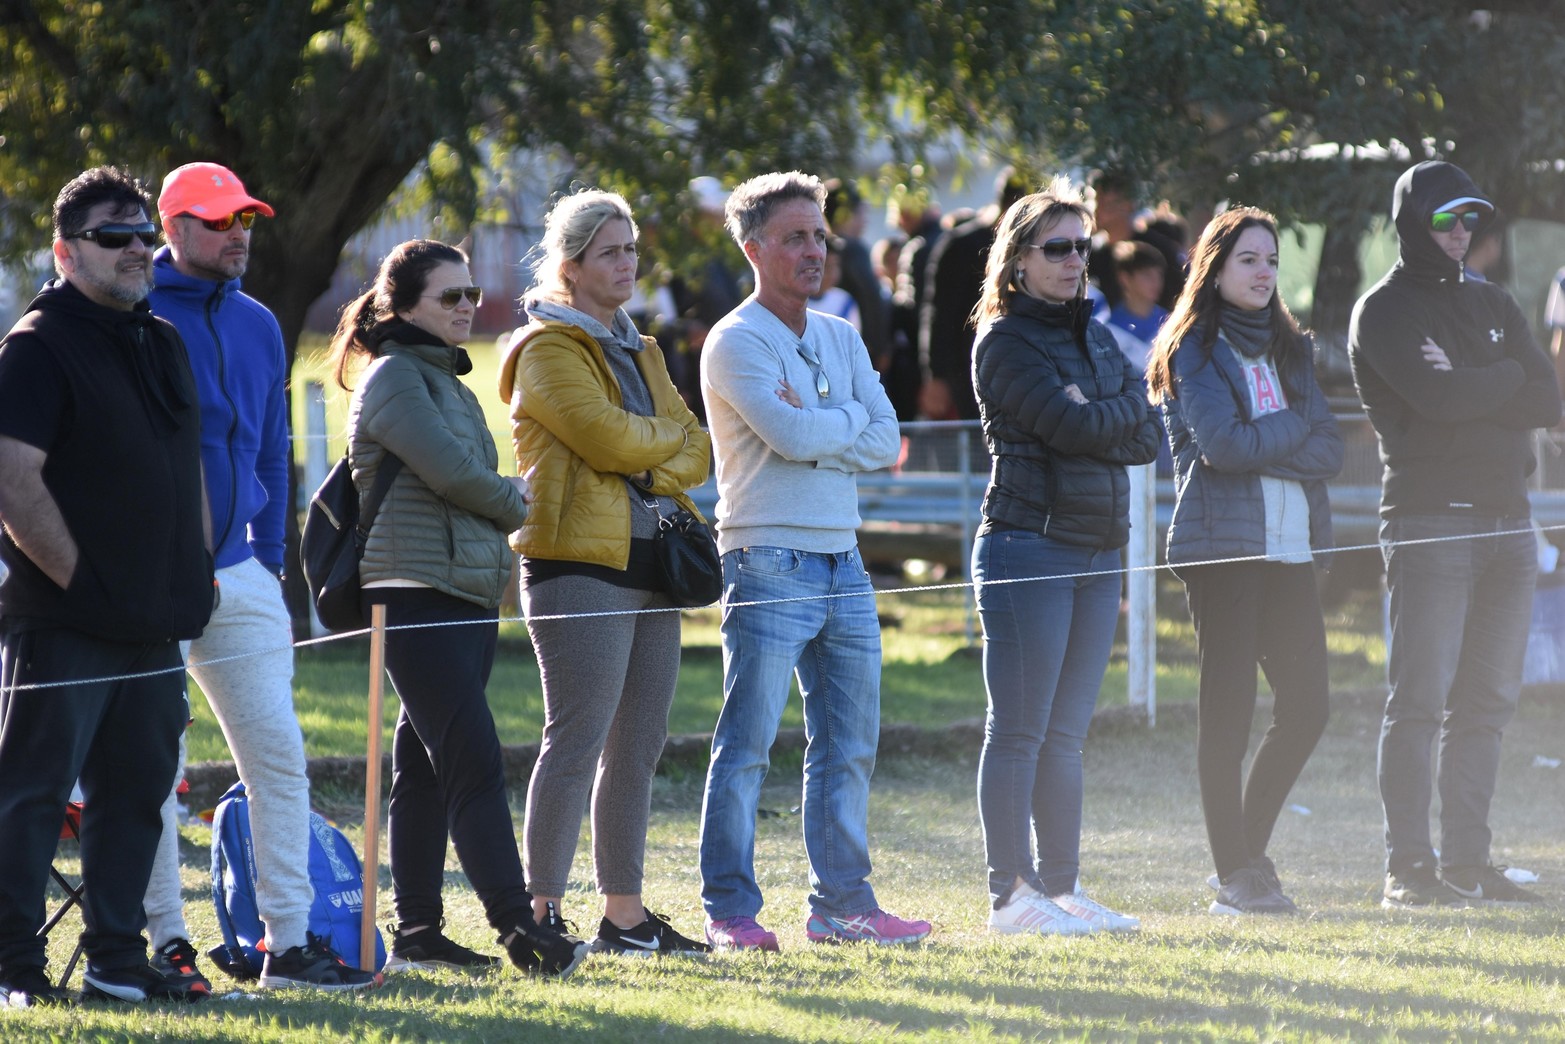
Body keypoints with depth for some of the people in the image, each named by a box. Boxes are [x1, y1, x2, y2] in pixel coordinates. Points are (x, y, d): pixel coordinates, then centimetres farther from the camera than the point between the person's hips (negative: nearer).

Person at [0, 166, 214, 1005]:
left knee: (136, 791, 10)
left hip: (155, 621, 8)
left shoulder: (164, 343, 17)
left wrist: (195, 577, 14)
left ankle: (117, 960, 17)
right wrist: (79, 578, -16)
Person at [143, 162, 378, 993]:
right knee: (154, 766, -1)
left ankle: (289, 943, 3)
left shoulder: (258, 326, 13)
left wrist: (269, 558, 12)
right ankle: (164, 941, 6)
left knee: (279, 754, 1)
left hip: (237, 575, 6)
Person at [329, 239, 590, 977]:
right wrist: (516, 505, 0)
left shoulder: (446, 380, 21)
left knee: (425, 766, 10)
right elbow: (450, 472, -17)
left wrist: (504, 506, 0)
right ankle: (518, 929, -19)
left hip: (468, 593, 9)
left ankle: (416, 933, 12)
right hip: (416, 591, -9)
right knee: (474, 764, -14)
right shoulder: (394, 377, -9)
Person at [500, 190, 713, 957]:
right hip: (580, 566, -8)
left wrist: (660, 470, -6)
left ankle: (624, 913, 14)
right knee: (578, 740, -10)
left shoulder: (637, 350, 22)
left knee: (637, 747, 9)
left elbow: (696, 448, 14)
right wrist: (669, 435, 0)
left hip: (647, 567, 8)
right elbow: (607, 436, -17)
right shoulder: (548, 348, -5)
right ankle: (543, 911, -7)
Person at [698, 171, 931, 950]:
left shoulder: (840, 338, 15)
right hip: (769, 564, -7)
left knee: (849, 745, 10)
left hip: (842, 563, 7)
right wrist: (849, 422, -3)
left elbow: (885, 443, 5)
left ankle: (842, 903, 18)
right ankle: (729, 910, -4)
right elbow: (790, 434, -21)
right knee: (747, 743, -7)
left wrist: (813, 430, -10)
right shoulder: (737, 343, -7)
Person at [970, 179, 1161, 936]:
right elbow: (1073, 427, -18)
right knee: (1020, 730, -6)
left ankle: (1062, 888, 13)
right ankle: (1011, 894, -5)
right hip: (1028, 545, -7)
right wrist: (1126, 404, 0)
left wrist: (1098, 419, -11)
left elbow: (1145, 439, 7)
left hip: (1097, 550, 7)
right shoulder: (1005, 341, -6)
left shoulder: (1093, 337, 17)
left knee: (1066, 733, 10)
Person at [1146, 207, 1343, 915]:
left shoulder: (1287, 349, 17)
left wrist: (1259, 447, -9)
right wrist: (1292, 428, -2)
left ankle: (1249, 851, 16)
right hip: (1220, 544, -6)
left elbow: (1329, 451, 6)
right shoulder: (1194, 350, -1)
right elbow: (1221, 443, -15)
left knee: (1307, 702, 1)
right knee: (1228, 709, -5)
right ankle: (1235, 876, -1)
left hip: (1290, 546, 6)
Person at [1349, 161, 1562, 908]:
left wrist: (1467, 382, -7)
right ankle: (1407, 866, -8)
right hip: (1428, 518, -7)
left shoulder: (1491, 305, 19)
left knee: (1487, 701, 7)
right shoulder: (1384, 312, -1)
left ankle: (1467, 861, 11)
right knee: (1421, 700, -8)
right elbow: (1437, 399, -18)